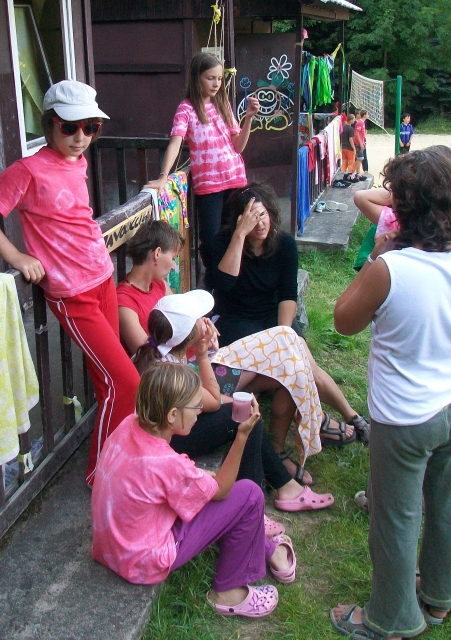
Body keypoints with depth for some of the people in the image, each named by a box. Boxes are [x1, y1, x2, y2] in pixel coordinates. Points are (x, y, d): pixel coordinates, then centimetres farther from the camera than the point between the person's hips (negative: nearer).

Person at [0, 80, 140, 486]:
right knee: (126, 382, -5)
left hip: (103, 280, 7)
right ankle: (101, 473, 13)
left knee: (108, 380, 13)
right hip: (72, 296, -7)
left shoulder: (78, 163, 8)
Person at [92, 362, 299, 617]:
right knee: (249, 495, -9)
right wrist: (243, 435, -20)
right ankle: (227, 593, 10)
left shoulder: (129, 425, -10)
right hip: (143, 564, -8)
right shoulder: (167, 464, -32)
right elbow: (220, 490, -14)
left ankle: (268, 549, 36)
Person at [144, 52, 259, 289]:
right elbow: (175, 143, -19)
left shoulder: (223, 105, 10)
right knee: (211, 239, -2)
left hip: (235, 180, 4)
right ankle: (212, 286, 21)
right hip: (207, 184, -4)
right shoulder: (187, 109, -5)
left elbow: (238, 146, 7)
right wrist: (163, 177, -32)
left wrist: (249, 117, -6)